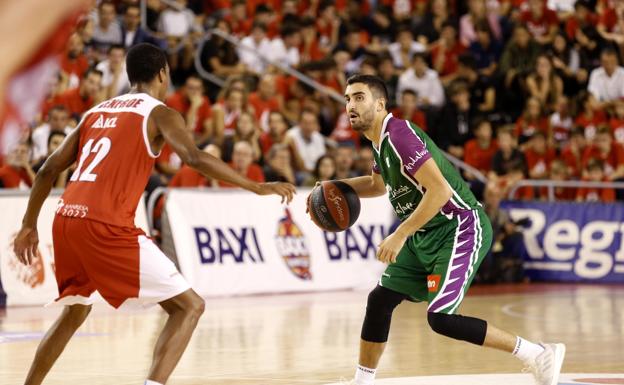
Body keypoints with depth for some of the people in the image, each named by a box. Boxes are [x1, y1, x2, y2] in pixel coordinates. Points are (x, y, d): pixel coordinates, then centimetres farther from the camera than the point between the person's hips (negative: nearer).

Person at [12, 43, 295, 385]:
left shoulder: (96, 112, 23)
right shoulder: (159, 113, 3)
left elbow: (49, 170, 22)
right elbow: (195, 158, -15)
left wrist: (29, 225, 30)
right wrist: (257, 187, -10)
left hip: (66, 220, 7)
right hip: (107, 226, -7)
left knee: (74, 312, 31)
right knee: (189, 306, -1)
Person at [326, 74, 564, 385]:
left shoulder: (399, 134, -20)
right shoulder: (380, 140, 11)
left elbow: (440, 190, -28)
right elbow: (379, 185, 33)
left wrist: (400, 235, -26)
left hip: (461, 229, -10)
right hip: (426, 235, 10)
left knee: (440, 318, -18)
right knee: (379, 300, 7)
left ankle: (539, 355, -10)